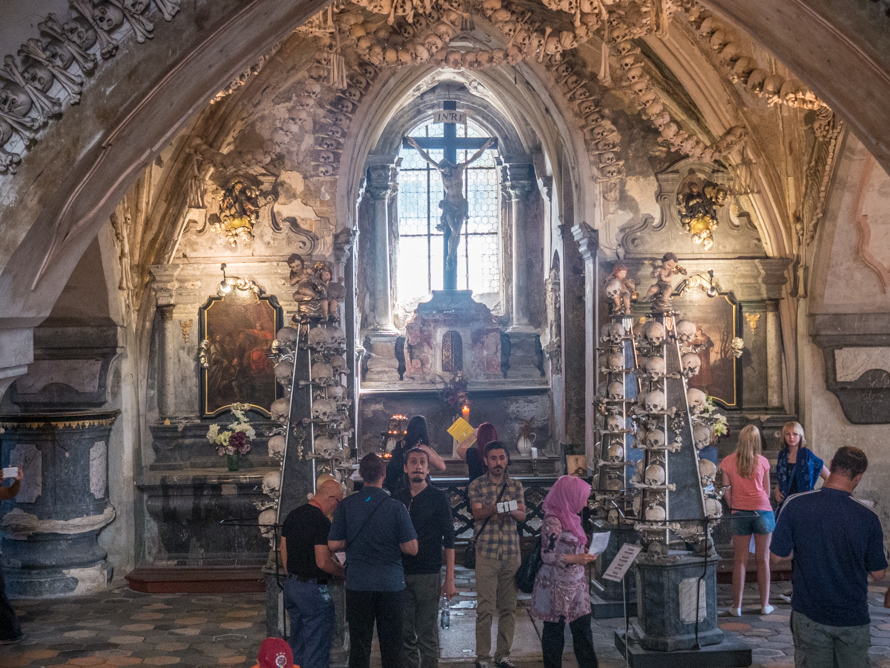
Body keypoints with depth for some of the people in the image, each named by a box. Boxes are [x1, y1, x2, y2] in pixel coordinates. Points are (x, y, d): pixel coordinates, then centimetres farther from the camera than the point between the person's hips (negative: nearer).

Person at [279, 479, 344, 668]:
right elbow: (323, 562, -22)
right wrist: (344, 572, -6)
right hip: (312, 589, -8)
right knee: (317, 644, 0)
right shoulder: (322, 522, -19)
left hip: (291, 584, 9)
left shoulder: (292, 515, 7)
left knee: (297, 642, 19)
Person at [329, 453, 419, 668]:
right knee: (391, 645, 8)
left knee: (359, 644, 8)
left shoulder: (346, 505, -4)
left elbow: (334, 544, -1)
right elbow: (411, 548, -8)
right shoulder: (396, 507, -9)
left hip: (358, 584, 1)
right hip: (391, 584, -1)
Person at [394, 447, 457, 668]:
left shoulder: (439, 497, 0)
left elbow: (448, 540, -2)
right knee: (405, 633, 6)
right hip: (401, 573, 3)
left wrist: (450, 579, -8)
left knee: (427, 634, 0)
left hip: (428, 575, -3)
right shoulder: (398, 498, 9)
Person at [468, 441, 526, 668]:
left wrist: (511, 510, -22)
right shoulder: (477, 485, 2)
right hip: (487, 552, -3)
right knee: (485, 608, -5)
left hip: (511, 552, 3)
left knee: (508, 607, 6)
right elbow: (477, 513, -12)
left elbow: (522, 515, 2)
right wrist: (495, 508, -33)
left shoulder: (516, 486, 11)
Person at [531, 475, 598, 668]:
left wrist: (583, 553, 7)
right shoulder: (552, 521, -19)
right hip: (557, 587, -8)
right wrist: (576, 559, -26)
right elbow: (547, 555, -21)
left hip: (575, 585, 8)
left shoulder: (569, 517, 8)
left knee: (582, 628, 10)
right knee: (555, 630, 6)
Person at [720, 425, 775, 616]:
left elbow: (727, 491, 5)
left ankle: (737, 606, 6)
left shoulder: (727, 462, 1)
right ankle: (765, 604, 13)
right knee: (763, 559, 7)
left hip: (739, 513, 0)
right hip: (762, 510, 0)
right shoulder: (762, 461, 1)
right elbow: (767, 490, 9)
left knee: (740, 560, 4)